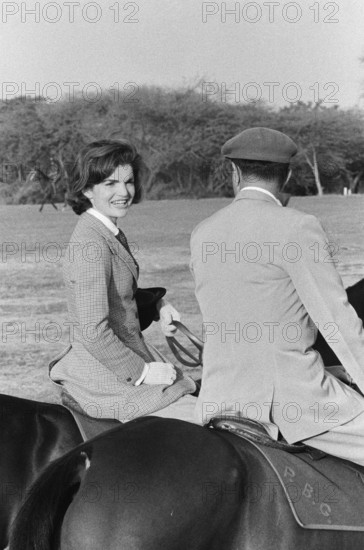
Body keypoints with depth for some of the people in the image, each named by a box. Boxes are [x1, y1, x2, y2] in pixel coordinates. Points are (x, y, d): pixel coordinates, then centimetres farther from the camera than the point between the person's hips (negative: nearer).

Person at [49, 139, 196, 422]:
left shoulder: (111, 233, 8)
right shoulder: (91, 244, -23)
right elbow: (93, 333, -26)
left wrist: (158, 306, 6)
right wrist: (143, 372, -17)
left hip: (125, 359, 10)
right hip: (107, 376, -10)